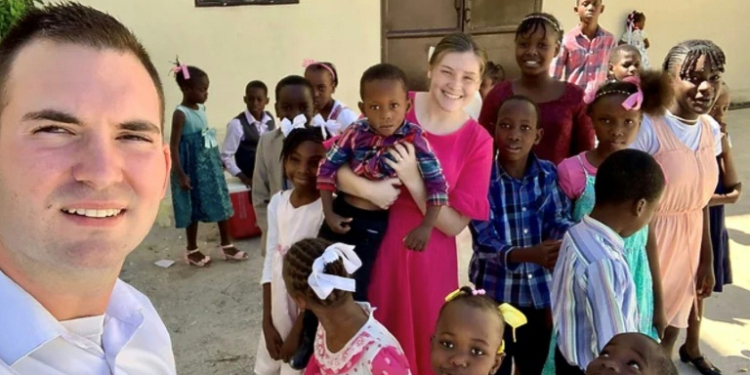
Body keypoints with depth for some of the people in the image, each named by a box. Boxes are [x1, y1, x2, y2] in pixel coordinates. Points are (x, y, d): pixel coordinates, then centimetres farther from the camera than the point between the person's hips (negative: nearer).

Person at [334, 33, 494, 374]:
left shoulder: (477, 141, -7)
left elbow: (454, 224, -8)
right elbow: (336, 165, -7)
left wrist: (413, 181, -20)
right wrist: (368, 189, -25)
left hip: (428, 258, 0)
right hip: (374, 242, 0)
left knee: (423, 346, 15)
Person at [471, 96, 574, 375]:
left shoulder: (550, 174, -3)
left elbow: (560, 219, -6)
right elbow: (484, 241, -19)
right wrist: (529, 254, -37)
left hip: (540, 293, 3)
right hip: (494, 292, -3)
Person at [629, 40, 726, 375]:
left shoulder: (711, 130, 1)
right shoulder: (646, 127, -21)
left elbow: (701, 200, 9)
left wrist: (707, 260, 14)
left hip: (689, 242, 6)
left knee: (669, 327, 22)